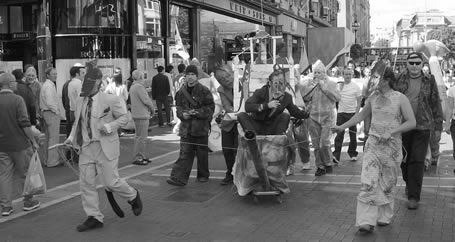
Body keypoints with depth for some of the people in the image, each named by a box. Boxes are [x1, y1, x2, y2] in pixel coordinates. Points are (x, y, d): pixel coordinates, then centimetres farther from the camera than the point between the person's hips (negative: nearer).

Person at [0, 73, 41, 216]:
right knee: (25, 173, 10)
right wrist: (33, 140, -10)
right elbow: (24, 123, -17)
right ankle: (28, 202, 21)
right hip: (19, 143, -5)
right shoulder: (17, 100, -13)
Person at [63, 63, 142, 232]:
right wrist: (71, 138, 6)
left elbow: (124, 117, -3)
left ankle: (133, 197, 28)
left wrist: (109, 127, -18)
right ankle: (94, 218, 16)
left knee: (111, 181, -2)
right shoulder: (81, 101, 8)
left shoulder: (110, 100, -9)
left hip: (105, 147, -5)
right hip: (86, 147, 6)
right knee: (86, 183, 4)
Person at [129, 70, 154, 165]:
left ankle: (142, 156, 23)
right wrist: (152, 108, -4)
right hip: (141, 115, -11)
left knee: (139, 136, 16)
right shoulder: (139, 87, -17)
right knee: (141, 137, -7)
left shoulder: (133, 87, 15)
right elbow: (146, 100, -20)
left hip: (136, 114, 11)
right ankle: (137, 158, -6)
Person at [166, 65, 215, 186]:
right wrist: (182, 114, -8)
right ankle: (179, 178, -7)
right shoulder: (181, 92, 8)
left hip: (201, 127, -3)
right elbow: (178, 107, 13)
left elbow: (210, 108, -5)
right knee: (184, 153, -3)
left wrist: (197, 112, -18)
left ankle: (203, 175, 25)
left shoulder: (204, 91, -4)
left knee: (202, 153, 9)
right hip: (186, 127, 3)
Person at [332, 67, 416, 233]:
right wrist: (343, 126, 15)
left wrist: (391, 132, -19)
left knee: (387, 183, 9)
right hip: (373, 144, 3)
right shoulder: (373, 98, 5)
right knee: (368, 182, -9)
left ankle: (385, 217, 27)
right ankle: (367, 221, -9)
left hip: (391, 146, -3)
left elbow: (412, 122, -9)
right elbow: (362, 115, 19)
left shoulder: (400, 99, -7)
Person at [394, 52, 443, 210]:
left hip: (422, 127, -1)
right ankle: (409, 184, 37)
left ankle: (414, 197, -1)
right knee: (404, 159, 12)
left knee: (417, 161, -5)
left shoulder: (429, 81, 4)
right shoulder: (399, 79, 3)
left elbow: (436, 103, 8)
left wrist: (438, 123, 6)